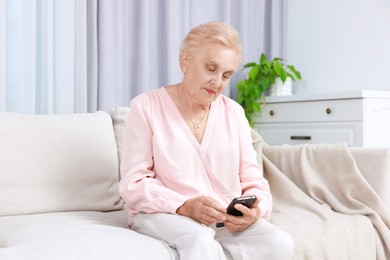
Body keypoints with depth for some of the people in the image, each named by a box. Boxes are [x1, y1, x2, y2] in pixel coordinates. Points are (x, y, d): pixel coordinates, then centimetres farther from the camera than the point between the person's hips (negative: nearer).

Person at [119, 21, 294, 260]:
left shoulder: (234, 113, 10)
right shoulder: (147, 106, -2)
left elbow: (253, 181, 7)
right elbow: (134, 184, -7)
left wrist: (255, 211, -17)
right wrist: (184, 207, -23)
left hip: (227, 221, 4)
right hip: (161, 214, -4)